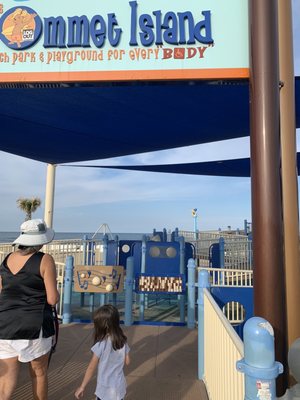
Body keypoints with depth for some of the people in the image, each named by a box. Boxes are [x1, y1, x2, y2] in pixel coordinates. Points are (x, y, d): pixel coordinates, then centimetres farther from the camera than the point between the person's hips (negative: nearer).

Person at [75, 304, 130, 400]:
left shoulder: (101, 345, -21)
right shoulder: (123, 341, -7)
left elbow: (91, 368, -14)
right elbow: (127, 361, 5)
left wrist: (82, 387, -4)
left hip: (105, 390, -5)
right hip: (120, 387, 5)